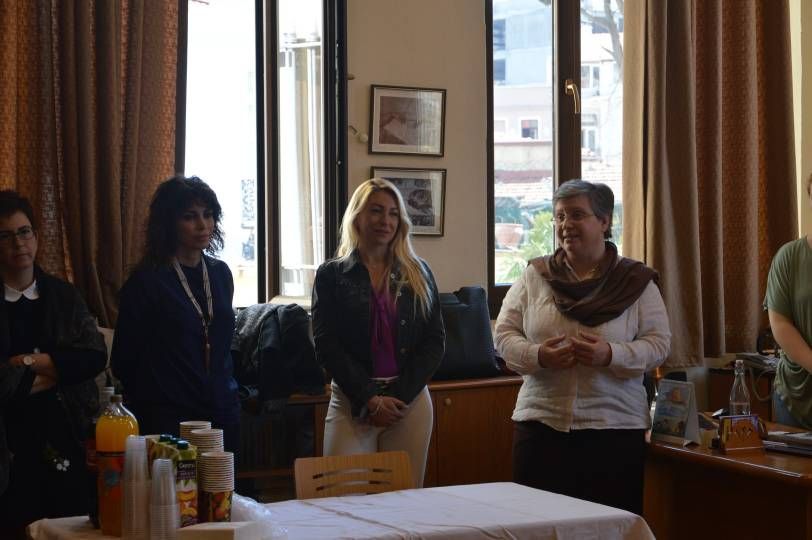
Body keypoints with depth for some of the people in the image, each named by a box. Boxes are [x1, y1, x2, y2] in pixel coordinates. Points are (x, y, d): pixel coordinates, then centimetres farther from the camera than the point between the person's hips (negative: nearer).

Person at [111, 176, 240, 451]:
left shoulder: (220, 273, 10)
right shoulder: (146, 281, -9)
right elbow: (124, 361, -5)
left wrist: (229, 393, 14)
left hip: (223, 411, 6)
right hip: (169, 418, -6)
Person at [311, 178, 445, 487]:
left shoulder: (418, 274, 10)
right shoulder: (331, 275, 5)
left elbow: (435, 340, 5)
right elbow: (325, 345, -2)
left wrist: (399, 396, -7)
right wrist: (369, 399, -11)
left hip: (410, 401, 2)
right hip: (352, 402, -1)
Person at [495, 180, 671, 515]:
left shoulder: (636, 281, 2)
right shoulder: (534, 276, 7)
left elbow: (658, 343, -3)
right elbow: (504, 335, 5)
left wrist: (611, 355, -20)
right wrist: (538, 356, -15)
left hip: (615, 427, -1)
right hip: (541, 424, 2)